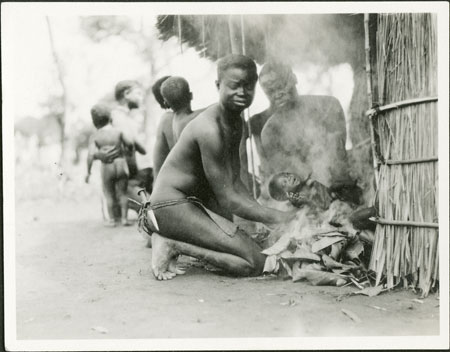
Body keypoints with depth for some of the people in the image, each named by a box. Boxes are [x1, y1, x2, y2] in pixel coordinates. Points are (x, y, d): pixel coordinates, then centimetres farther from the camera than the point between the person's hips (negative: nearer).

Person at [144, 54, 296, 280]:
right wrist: (274, 217, -16)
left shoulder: (236, 122, 9)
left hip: (196, 202, 10)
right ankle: (171, 245, -9)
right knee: (255, 262, -14)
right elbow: (227, 200, -20)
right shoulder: (209, 128, -22)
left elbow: (234, 183, 10)